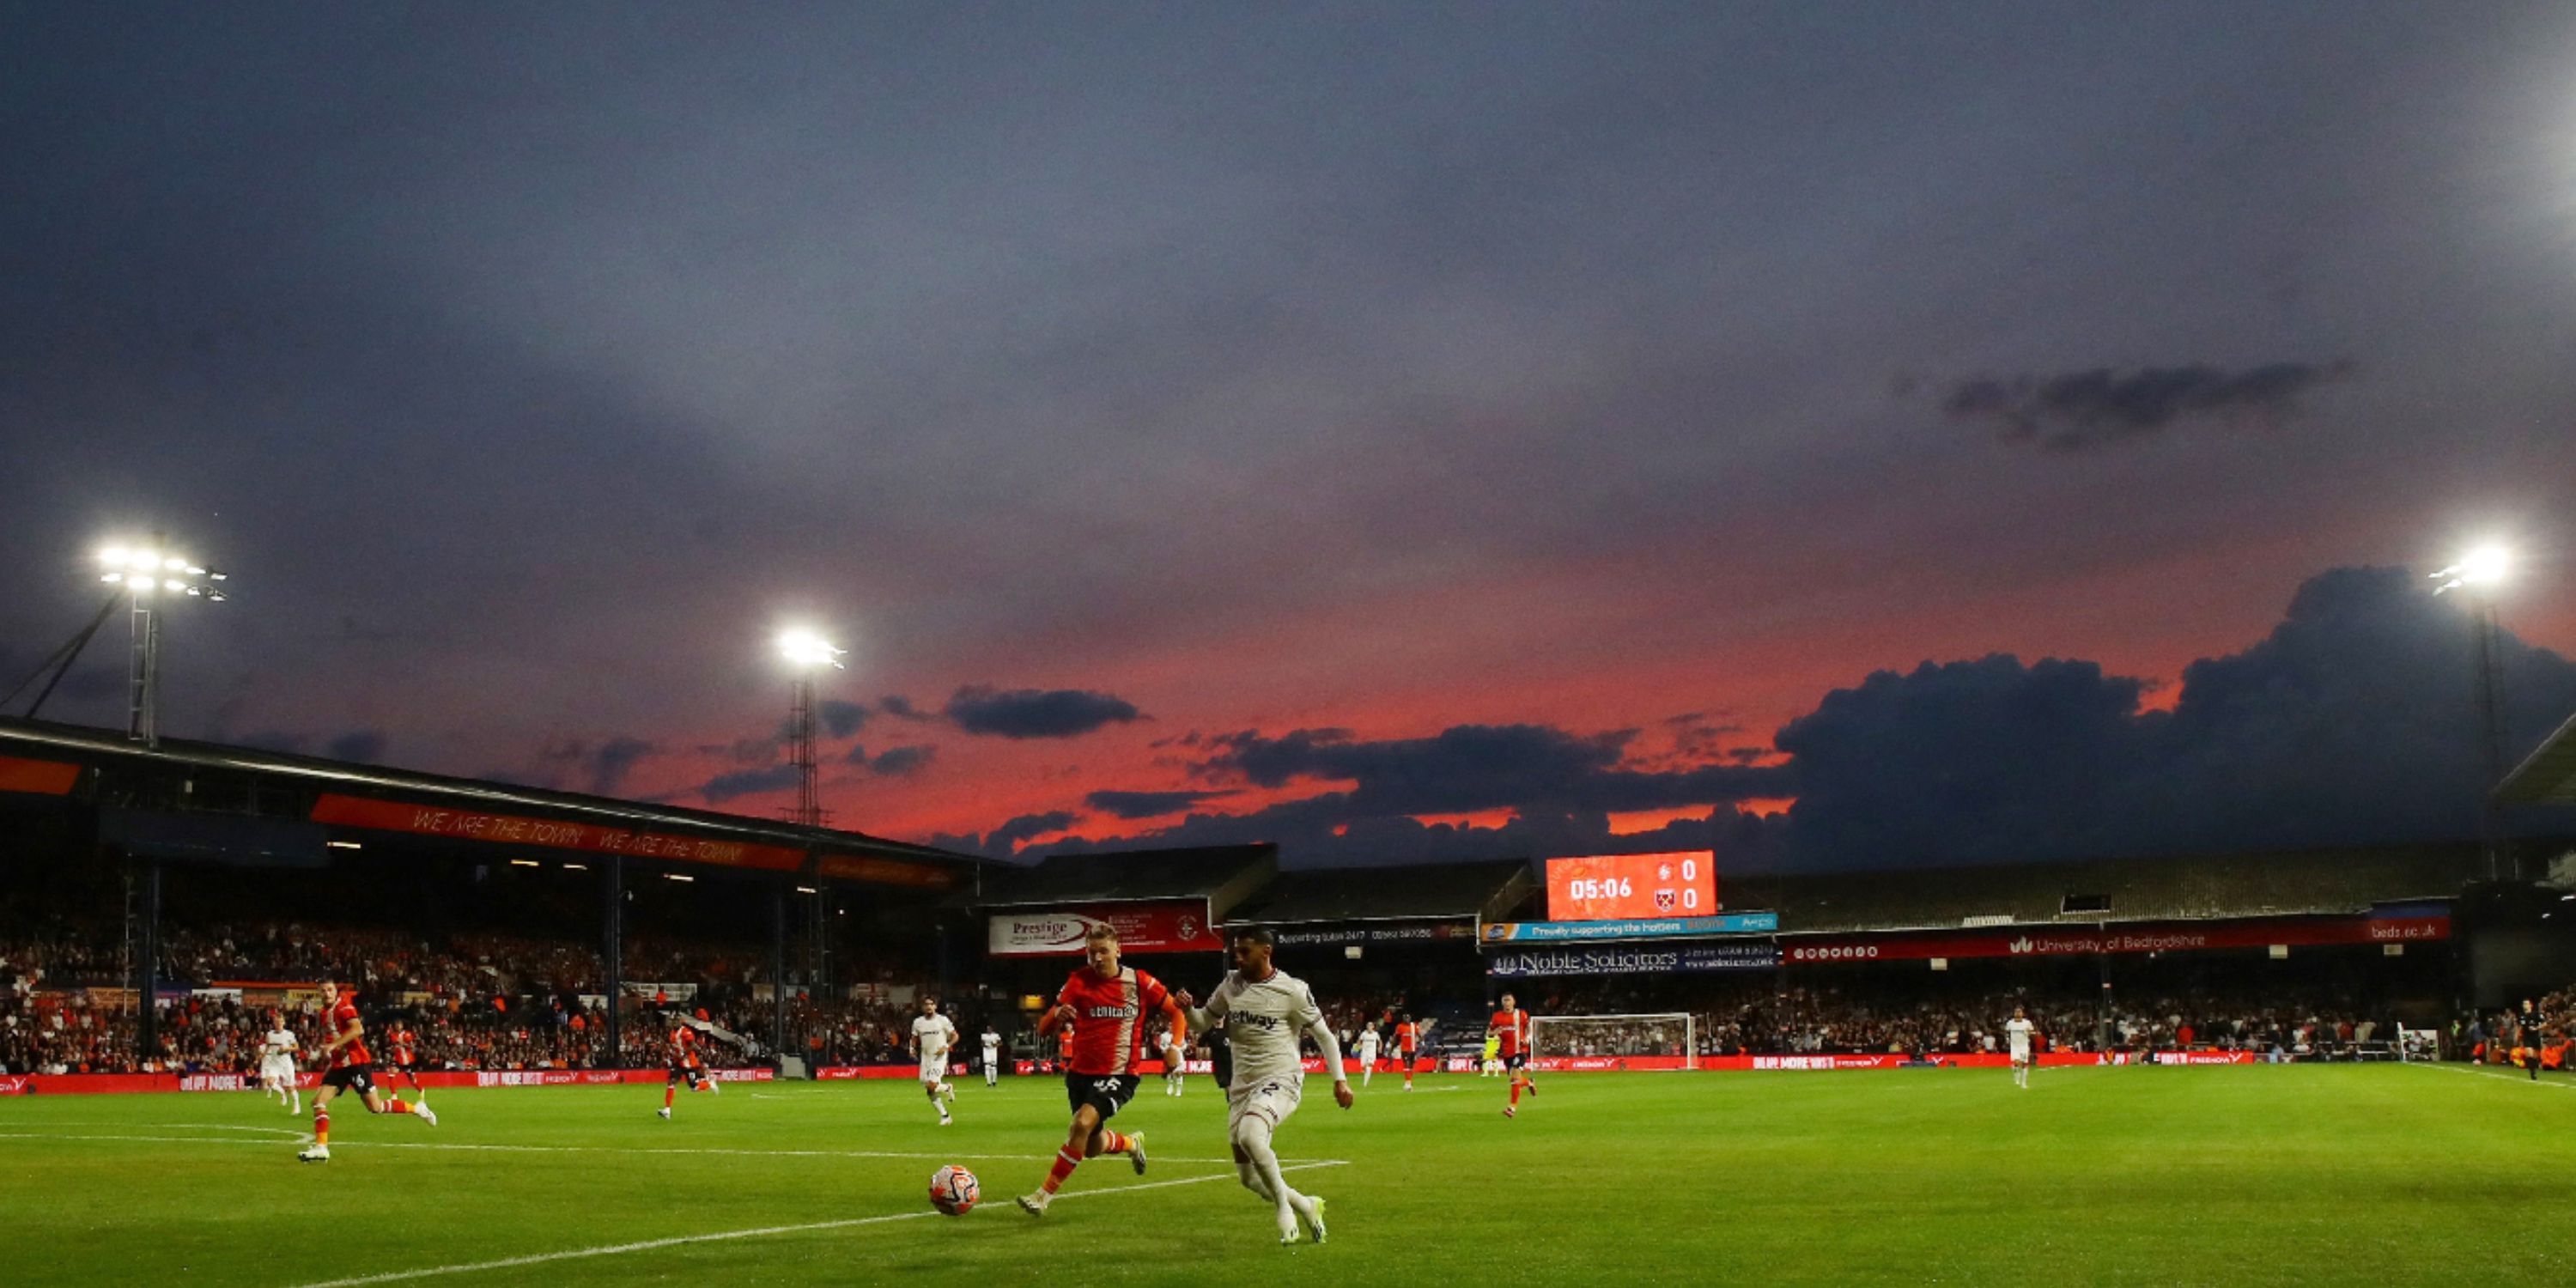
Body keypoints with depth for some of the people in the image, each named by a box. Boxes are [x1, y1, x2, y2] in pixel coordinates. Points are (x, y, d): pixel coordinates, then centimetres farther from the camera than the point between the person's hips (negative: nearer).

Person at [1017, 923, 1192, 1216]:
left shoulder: (1140, 982, -5)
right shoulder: (1078, 981, -4)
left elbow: (1176, 1012, 7)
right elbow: (1044, 1027, -7)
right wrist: (1057, 1015, -30)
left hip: (1120, 1074, -3)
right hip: (1080, 1072, 3)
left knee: (1082, 1124, -26)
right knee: (1092, 1148, 14)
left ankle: (1045, 1195, -16)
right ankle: (1131, 1143, 48)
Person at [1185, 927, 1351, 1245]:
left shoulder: (1293, 991, -8)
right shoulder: (1231, 985, 5)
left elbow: (1323, 1034, 1)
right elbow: (1204, 1021, 16)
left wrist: (1340, 1079, -2)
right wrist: (1187, 1009, -6)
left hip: (1281, 1080, -6)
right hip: (1242, 1085, 6)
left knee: (1249, 1134, -35)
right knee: (1248, 1176, 6)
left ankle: (1284, 1206, -14)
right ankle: (1306, 1206, 31)